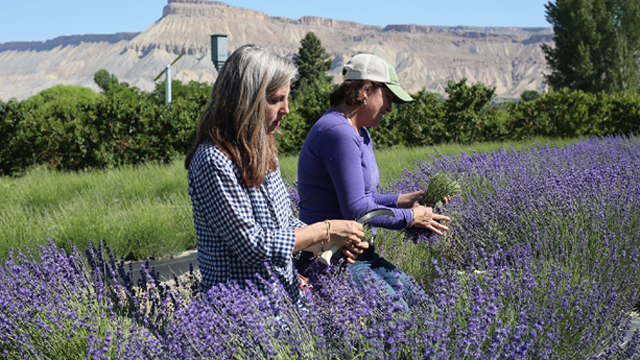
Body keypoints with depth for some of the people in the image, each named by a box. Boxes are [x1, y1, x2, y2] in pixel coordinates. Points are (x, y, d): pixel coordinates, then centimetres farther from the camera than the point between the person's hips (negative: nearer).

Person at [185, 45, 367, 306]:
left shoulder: (262, 151, 10)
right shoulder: (214, 162, -19)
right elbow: (251, 244, -19)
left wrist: (329, 243, 1)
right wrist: (325, 231, -12)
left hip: (284, 293, 8)